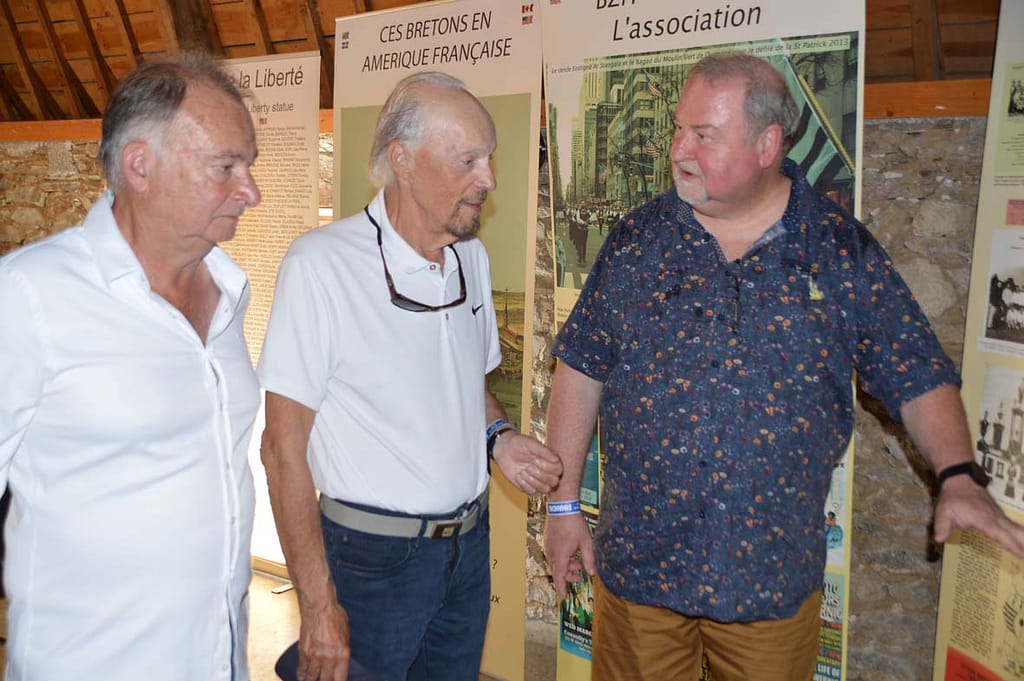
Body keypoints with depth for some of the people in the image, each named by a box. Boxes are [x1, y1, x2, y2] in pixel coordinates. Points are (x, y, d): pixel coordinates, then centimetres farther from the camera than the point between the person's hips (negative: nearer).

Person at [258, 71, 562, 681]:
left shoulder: (472, 256, 5)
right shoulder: (321, 264, -17)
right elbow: (284, 447, -15)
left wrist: (498, 437, -3)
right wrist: (319, 607, -16)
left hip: (469, 546, 6)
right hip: (371, 559, -6)